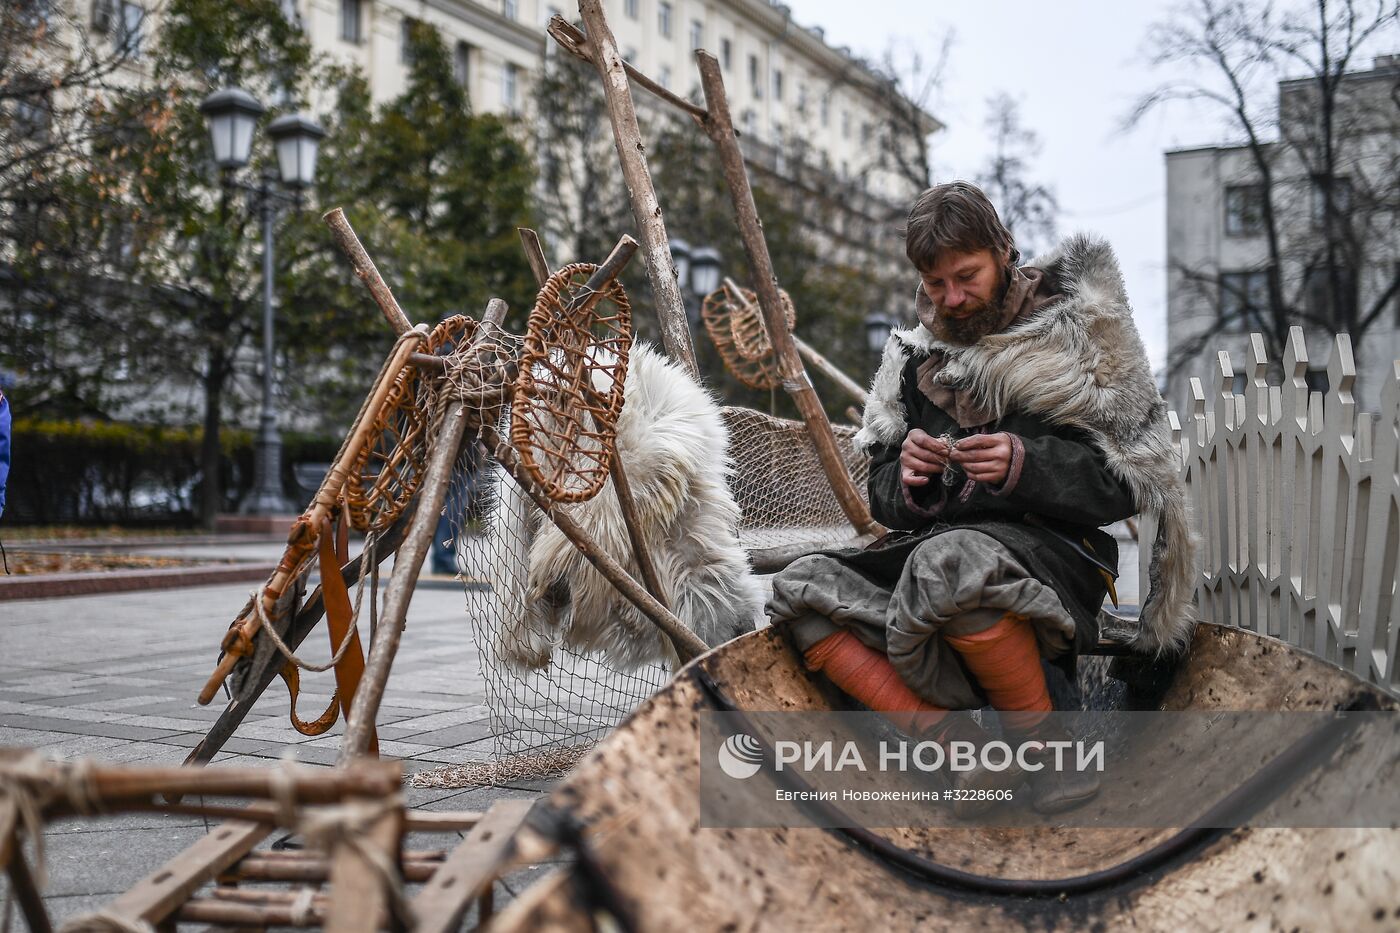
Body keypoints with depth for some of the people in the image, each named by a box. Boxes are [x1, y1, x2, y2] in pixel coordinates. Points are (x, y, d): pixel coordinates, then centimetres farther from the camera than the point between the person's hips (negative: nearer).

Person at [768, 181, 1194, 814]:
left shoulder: (1072, 340, 1)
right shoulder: (915, 357, 15)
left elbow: (1129, 484, -5)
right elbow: (884, 501, 15)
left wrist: (1026, 466, -20)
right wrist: (906, 475, -9)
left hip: (1051, 555, -6)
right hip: (931, 546, 6)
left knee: (948, 563, -39)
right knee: (797, 592, -16)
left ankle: (1043, 742, -16)